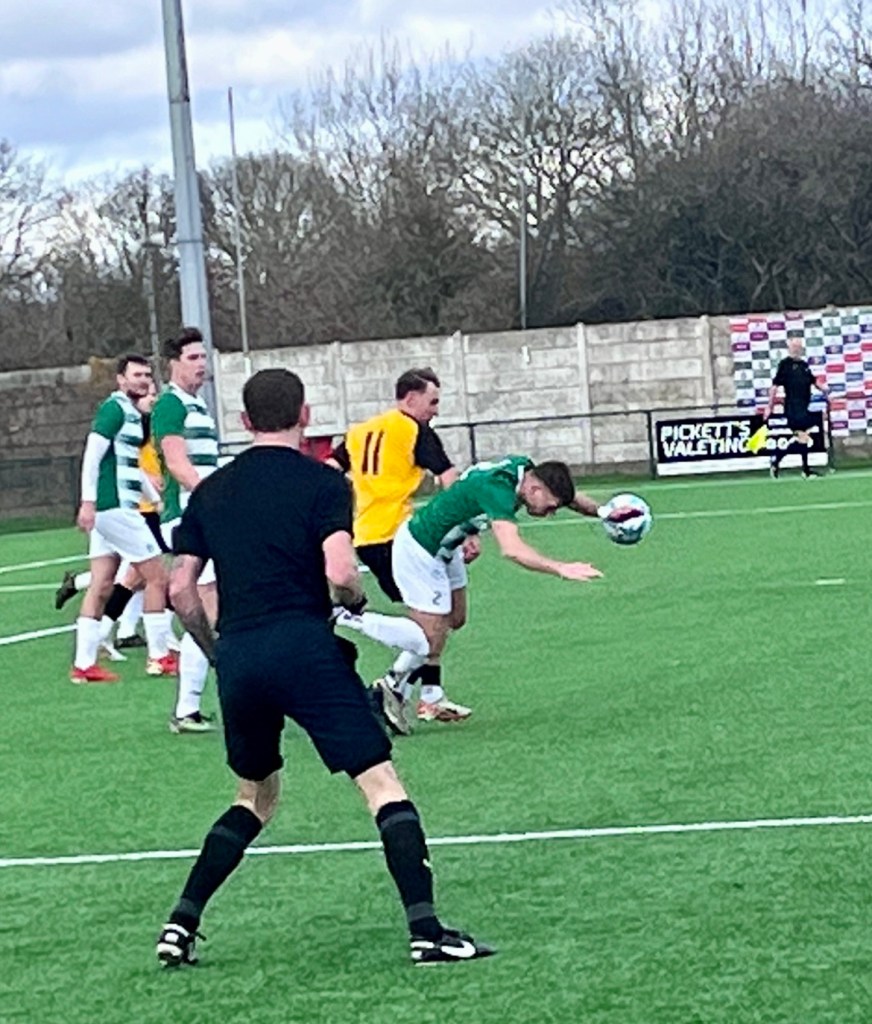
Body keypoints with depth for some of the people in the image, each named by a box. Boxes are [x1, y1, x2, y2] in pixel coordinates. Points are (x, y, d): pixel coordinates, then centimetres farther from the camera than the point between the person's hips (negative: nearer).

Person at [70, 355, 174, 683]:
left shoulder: (135, 414, 18)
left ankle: (83, 663, 7)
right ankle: (159, 657, 4)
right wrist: (88, 501, -23)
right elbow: (92, 454, -17)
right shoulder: (115, 408, -10)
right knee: (157, 577, -3)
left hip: (111, 508, 9)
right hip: (115, 507, -9)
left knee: (100, 586, 7)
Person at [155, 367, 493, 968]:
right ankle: (425, 930, -14)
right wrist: (357, 601, 8)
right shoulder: (323, 483, 0)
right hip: (304, 646, -5)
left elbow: (181, 588, 13)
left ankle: (181, 926, 18)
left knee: (256, 798, 24)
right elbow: (340, 574, -14)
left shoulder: (211, 491, 15)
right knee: (383, 785, -3)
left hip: (237, 656, 5)